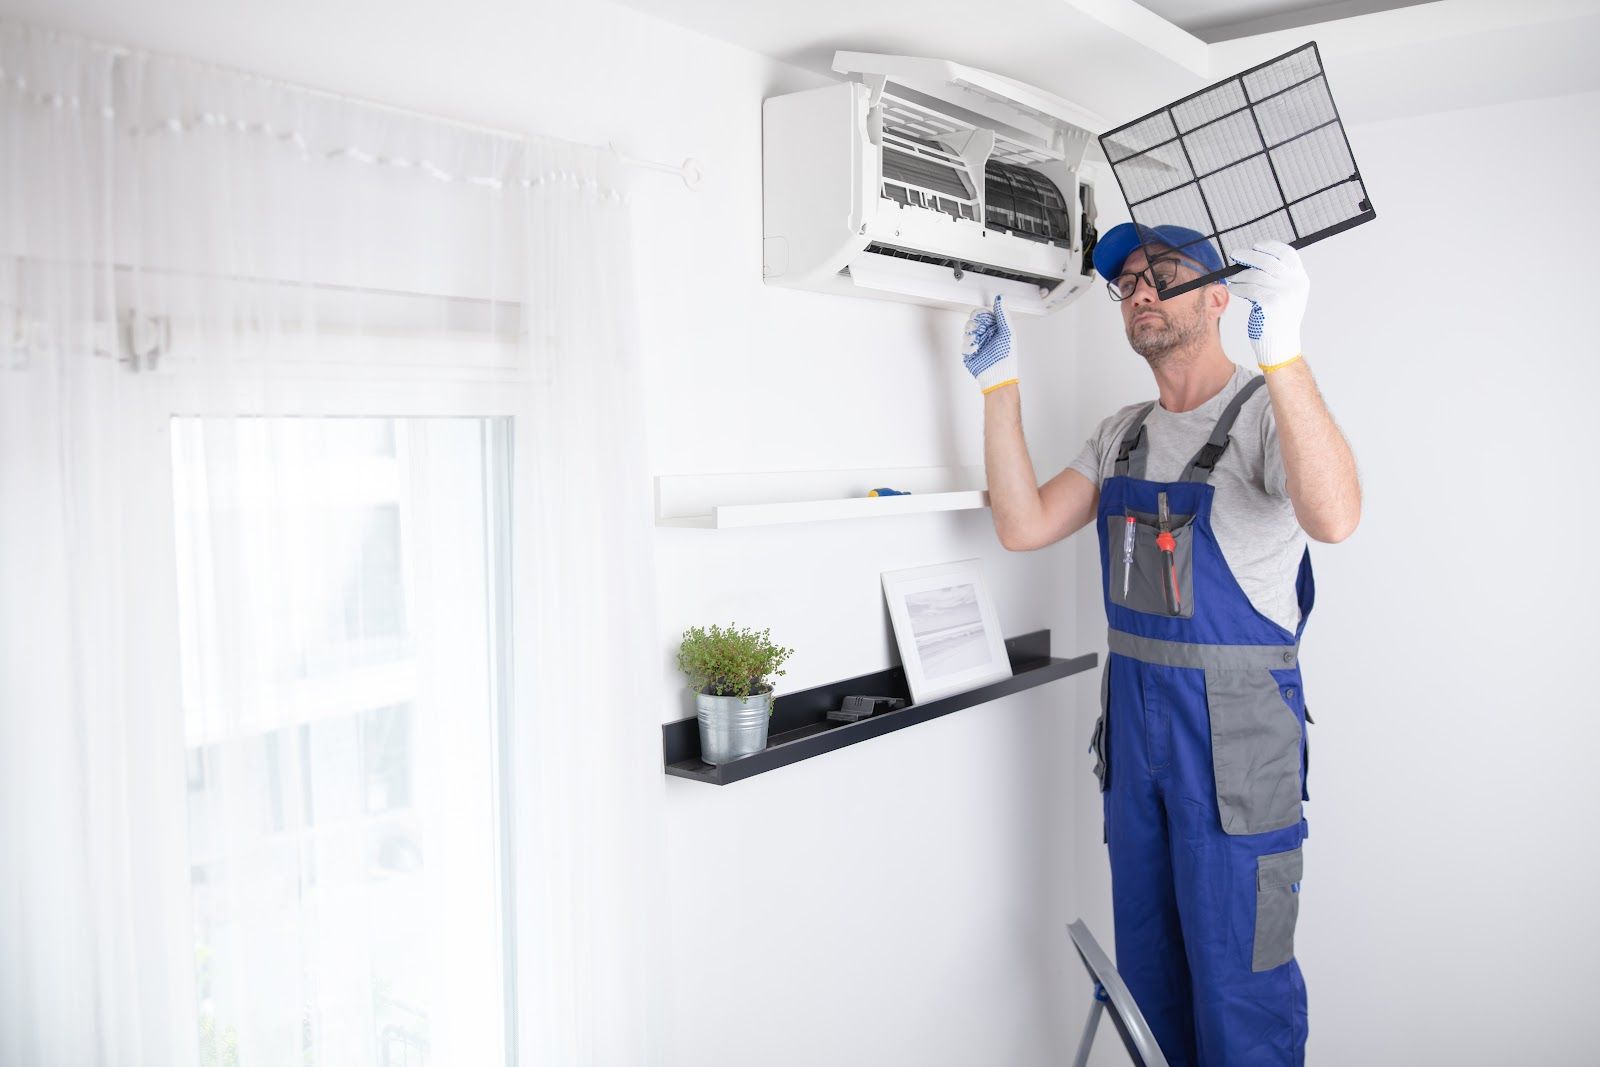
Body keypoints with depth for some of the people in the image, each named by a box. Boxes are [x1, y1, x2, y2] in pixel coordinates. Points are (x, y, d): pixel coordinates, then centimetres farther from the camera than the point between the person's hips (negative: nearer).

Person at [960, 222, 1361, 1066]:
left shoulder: (1265, 413, -12)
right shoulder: (1123, 434, 10)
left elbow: (1334, 517, -33)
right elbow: (1023, 527, 0)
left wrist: (1281, 352, -43)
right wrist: (999, 386, -3)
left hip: (1233, 729, -7)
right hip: (1134, 718, 7)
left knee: (1237, 979, 3)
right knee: (1147, 964, 20)